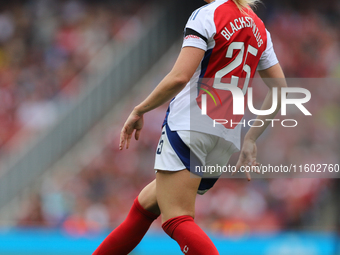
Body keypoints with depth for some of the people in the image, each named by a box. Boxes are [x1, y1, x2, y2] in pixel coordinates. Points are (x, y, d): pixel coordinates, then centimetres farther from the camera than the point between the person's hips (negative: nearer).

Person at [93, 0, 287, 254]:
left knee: (177, 220, -14)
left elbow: (179, 78, -17)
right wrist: (250, 140, 18)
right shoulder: (259, 28, 14)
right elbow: (280, 90, 14)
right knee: (146, 204, 19)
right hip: (228, 137, 8)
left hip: (189, 125, -8)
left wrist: (139, 110, -4)